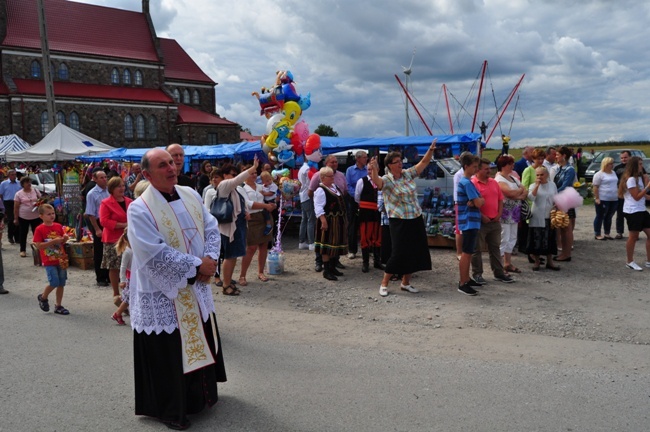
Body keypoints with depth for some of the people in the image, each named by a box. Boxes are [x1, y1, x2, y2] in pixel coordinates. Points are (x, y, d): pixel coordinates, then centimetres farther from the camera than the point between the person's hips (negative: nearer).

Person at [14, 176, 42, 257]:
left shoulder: (35, 190, 3)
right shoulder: (18, 194, -4)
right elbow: (16, 207, -3)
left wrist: (39, 203, -10)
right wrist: (15, 218, -4)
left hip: (36, 216, 2)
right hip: (23, 217, -2)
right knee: (23, 234, 6)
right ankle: (23, 250, 16)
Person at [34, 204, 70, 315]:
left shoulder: (58, 226, 6)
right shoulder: (40, 229, -8)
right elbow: (38, 245, -14)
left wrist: (64, 239, -6)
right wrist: (53, 241, -21)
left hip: (61, 259, 5)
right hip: (49, 261, -5)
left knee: (61, 283, 7)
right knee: (54, 282, -11)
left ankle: (58, 306, 19)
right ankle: (43, 297, 18)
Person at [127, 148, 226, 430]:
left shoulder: (190, 195, 3)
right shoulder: (139, 210, -17)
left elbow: (211, 227, 5)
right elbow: (155, 254, -24)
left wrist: (210, 259, -13)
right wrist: (196, 265, -20)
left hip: (197, 287, 7)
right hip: (163, 293, -7)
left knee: (201, 339, 20)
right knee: (167, 352, 5)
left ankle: (201, 392, 42)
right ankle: (169, 409, 25)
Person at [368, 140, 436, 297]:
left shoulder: (408, 174, 6)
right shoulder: (386, 180, -11)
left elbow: (423, 163, 11)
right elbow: (376, 182, -32)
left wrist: (431, 150, -2)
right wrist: (374, 170, -51)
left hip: (416, 219, 6)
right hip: (399, 221, -6)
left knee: (416, 251, 9)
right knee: (399, 253, -7)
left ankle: (405, 283, 24)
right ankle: (384, 284, 9)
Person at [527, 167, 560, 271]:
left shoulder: (552, 185, 5)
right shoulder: (533, 186, -2)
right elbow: (531, 197, -21)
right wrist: (537, 185, -21)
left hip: (549, 217, 3)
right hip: (537, 218, -2)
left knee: (549, 240, 9)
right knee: (536, 239, 0)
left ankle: (549, 262, 20)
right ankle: (536, 261, 13)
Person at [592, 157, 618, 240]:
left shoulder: (613, 173, 14)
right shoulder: (599, 174, -8)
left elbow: (616, 185, 23)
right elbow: (595, 187, -12)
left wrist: (618, 194, 16)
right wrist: (597, 198, -18)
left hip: (614, 200, 7)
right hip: (603, 200, -7)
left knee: (609, 217, 10)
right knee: (600, 217, 0)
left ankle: (607, 234, 18)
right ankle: (597, 234, 5)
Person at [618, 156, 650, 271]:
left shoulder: (639, 178, 14)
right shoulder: (631, 179, -15)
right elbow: (637, 197, -17)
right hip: (632, 211, -9)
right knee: (633, 236, -1)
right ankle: (630, 262, 10)